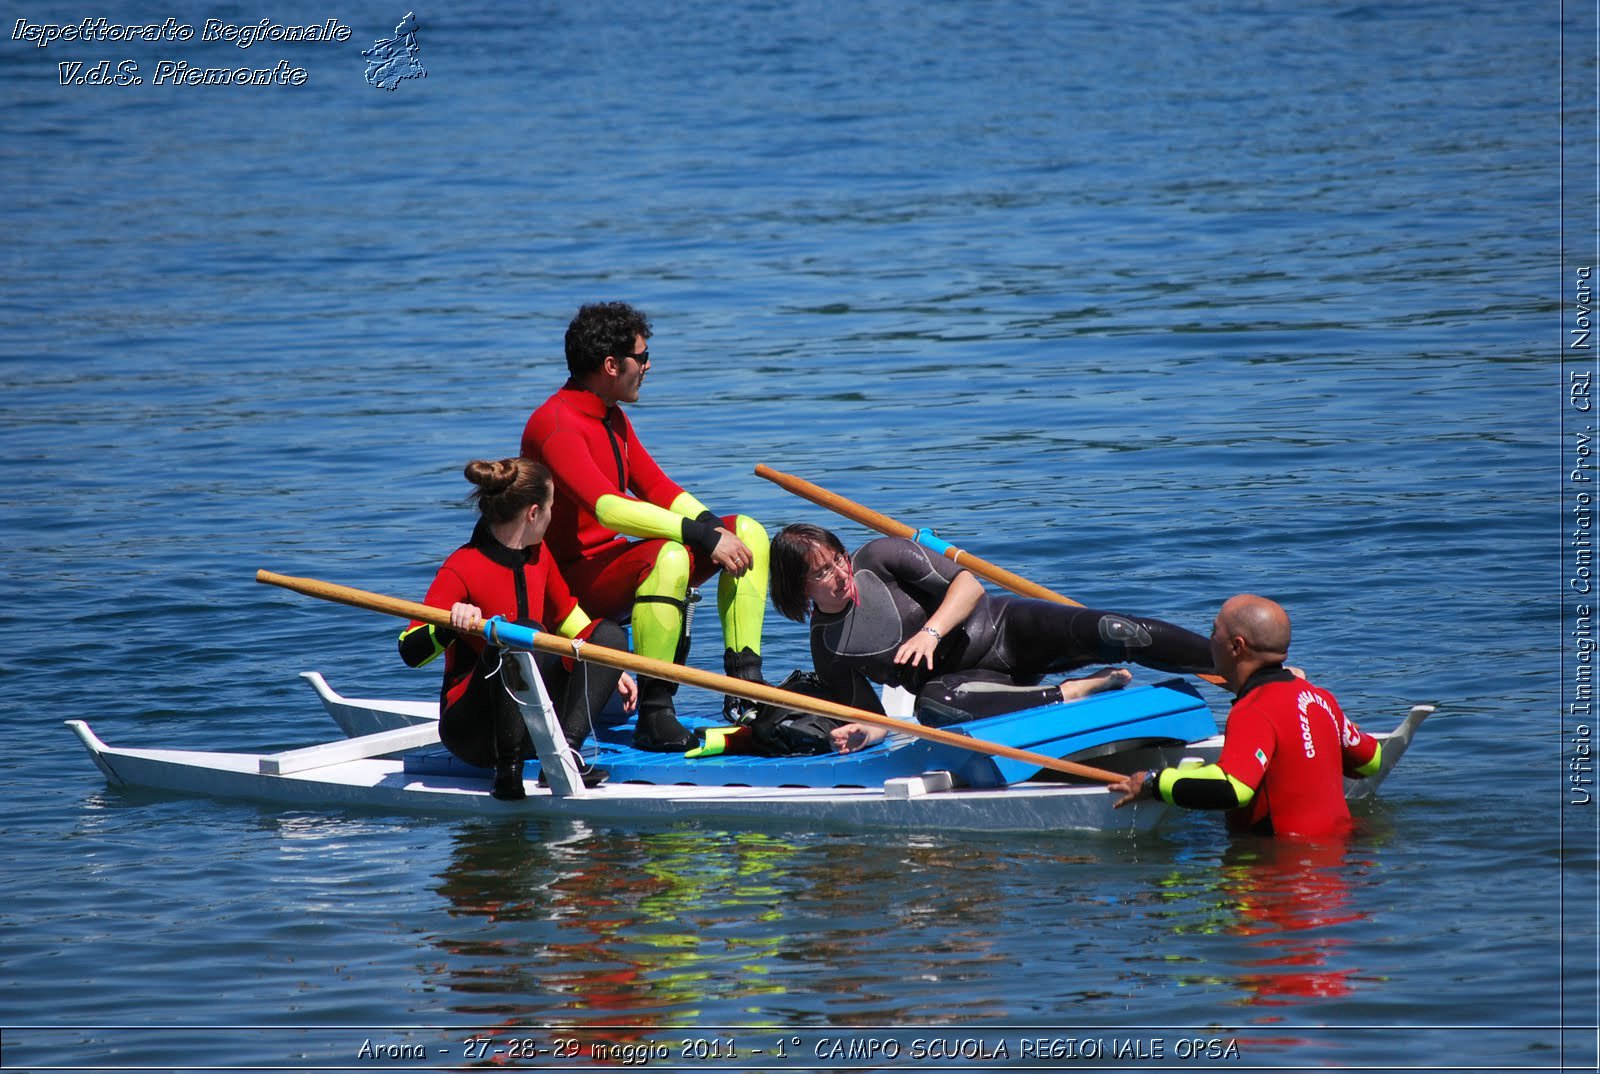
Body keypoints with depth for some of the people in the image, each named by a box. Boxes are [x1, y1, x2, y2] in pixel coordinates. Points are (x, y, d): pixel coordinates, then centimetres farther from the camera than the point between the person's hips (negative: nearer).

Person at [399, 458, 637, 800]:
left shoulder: (538, 554, 8)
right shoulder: (462, 569, -16)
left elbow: (567, 618, 25)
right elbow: (410, 650, -24)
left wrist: (612, 669, 18)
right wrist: (451, 625, -42)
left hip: (532, 722, 8)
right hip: (472, 730, -8)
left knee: (609, 635, -4)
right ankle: (507, 769, -30)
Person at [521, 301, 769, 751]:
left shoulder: (613, 419, 15)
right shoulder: (557, 424, -19)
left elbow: (656, 487, 15)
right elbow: (606, 506, -32)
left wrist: (712, 525, -6)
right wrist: (702, 535, -34)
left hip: (614, 562, 10)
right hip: (575, 578, -10)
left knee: (748, 532, 3)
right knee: (669, 556, -38)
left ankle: (745, 682, -8)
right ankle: (654, 717, -37)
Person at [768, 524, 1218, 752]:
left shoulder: (877, 559, -9)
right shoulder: (827, 652, -2)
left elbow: (968, 584, -10)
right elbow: (874, 719, 4)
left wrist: (931, 632, -27)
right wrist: (860, 734, -20)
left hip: (1003, 629, -1)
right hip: (962, 678, 1)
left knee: (1108, 633, -25)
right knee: (932, 706, -37)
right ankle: (1074, 692, -26)